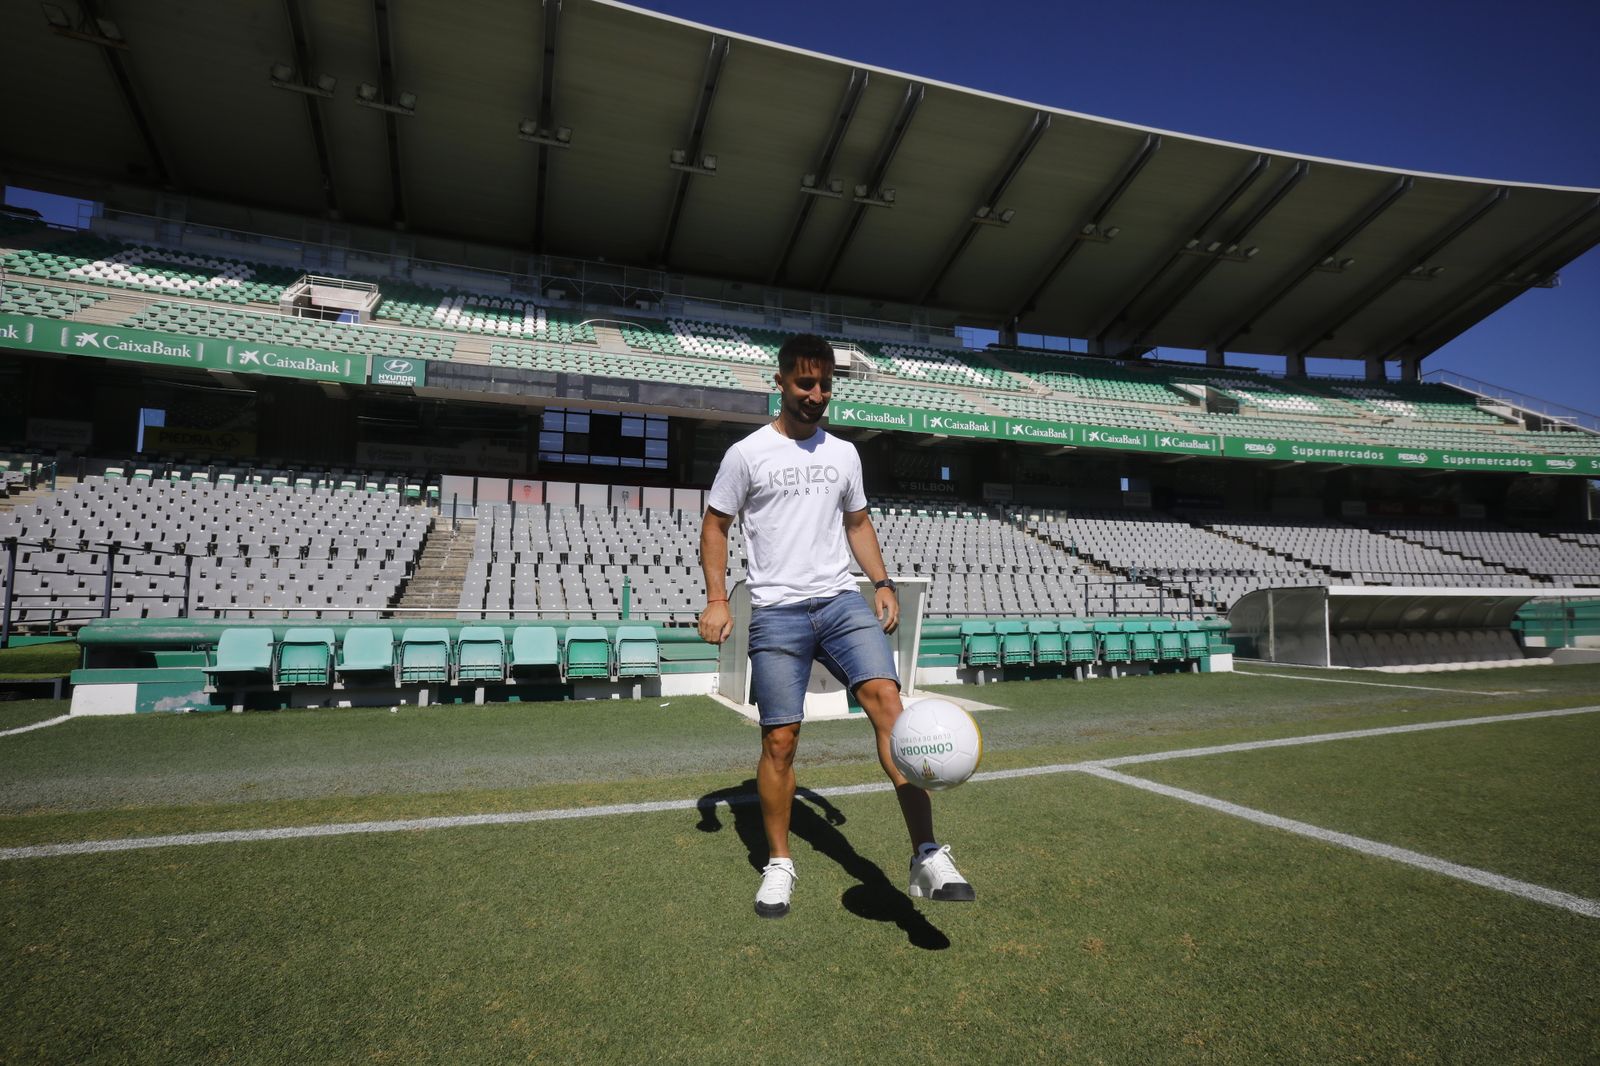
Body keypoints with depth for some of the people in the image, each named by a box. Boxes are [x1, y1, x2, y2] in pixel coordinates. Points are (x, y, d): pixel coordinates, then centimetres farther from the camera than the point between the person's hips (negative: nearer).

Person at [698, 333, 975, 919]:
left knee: (886, 698, -19)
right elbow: (714, 525, 7)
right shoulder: (747, 453, 3)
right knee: (779, 740, -2)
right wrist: (716, 598, -5)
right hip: (776, 611, -2)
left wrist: (882, 583, 11)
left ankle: (927, 856, -15)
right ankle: (778, 863, 20)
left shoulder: (844, 453, 14)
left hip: (841, 601, 3)